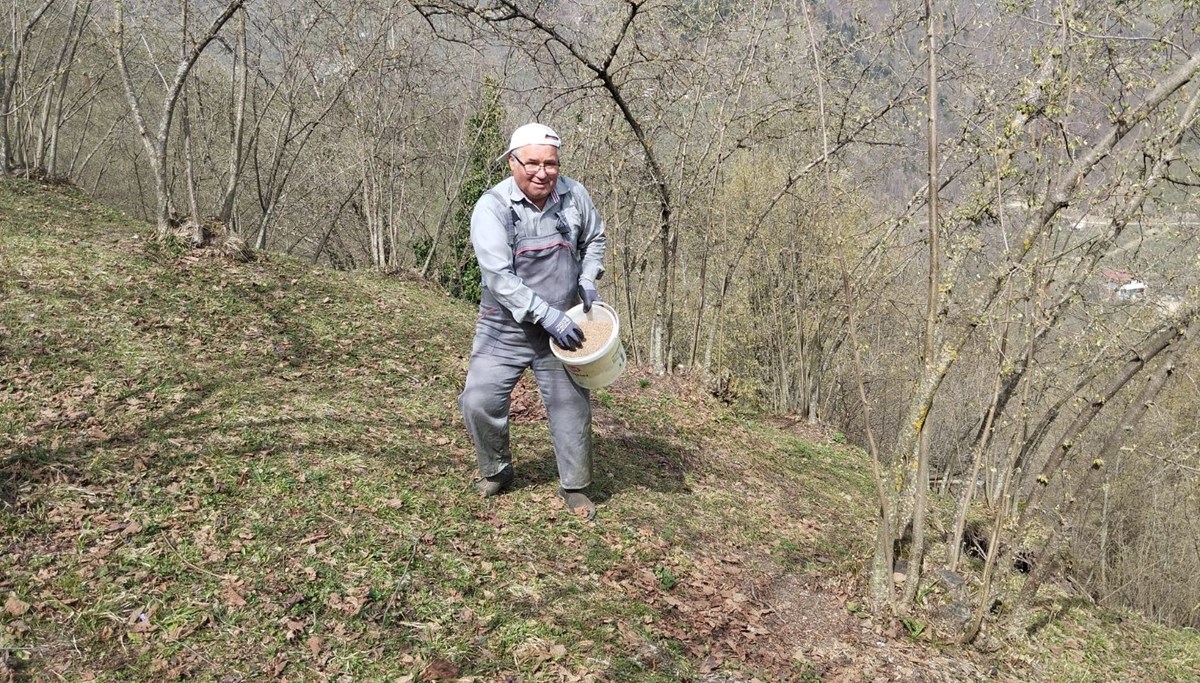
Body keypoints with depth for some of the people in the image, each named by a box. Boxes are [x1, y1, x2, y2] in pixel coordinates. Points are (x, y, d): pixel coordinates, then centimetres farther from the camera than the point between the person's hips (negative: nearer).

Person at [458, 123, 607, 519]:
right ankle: (496, 471, 23)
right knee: (479, 401, -5)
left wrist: (587, 279, -2)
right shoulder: (492, 207, -17)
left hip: (561, 327, 2)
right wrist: (547, 314, -29)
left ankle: (575, 487, 25)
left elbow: (594, 238, 15)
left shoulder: (574, 196, -6)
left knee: (571, 406, 5)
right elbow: (498, 277, -24)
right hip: (505, 328, -2)